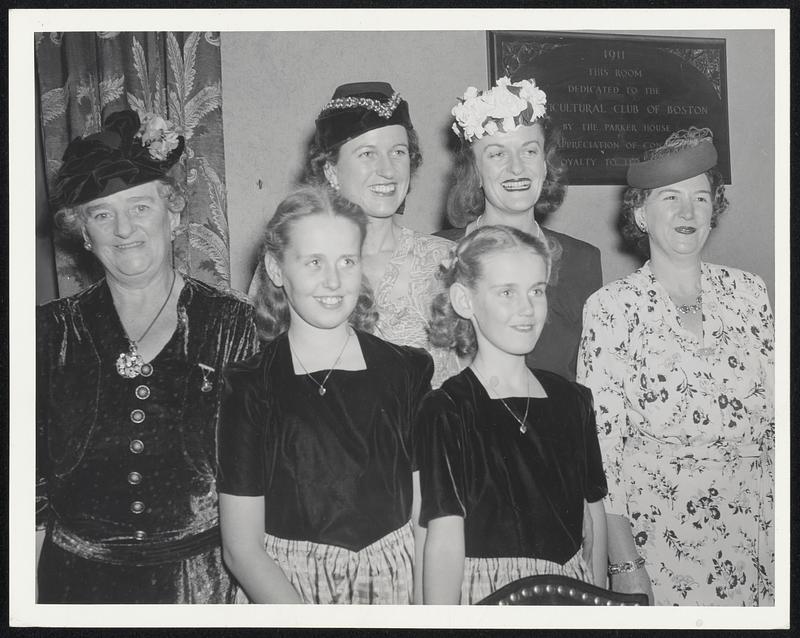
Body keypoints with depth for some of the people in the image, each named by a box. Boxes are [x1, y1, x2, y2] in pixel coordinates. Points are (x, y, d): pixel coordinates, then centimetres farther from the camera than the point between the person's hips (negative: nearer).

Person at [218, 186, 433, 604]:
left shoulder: (409, 371, 5)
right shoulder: (246, 389, -3)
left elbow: (426, 519, 3)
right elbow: (242, 549, -4)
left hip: (397, 585, 2)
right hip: (283, 591, -1)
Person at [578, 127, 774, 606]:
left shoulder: (748, 292, 5)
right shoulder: (612, 308, -6)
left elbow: (775, 414, 9)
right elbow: (601, 441, -8)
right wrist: (625, 564, -12)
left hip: (755, 526, 3)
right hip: (657, 529, -3)